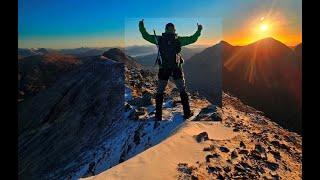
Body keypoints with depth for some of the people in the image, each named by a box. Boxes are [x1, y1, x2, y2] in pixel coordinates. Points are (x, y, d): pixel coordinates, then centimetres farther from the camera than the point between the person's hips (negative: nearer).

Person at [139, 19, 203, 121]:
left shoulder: (159, 39, -3)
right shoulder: (178, 39, -5)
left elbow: (146, 36, 6)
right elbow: (192, 39, 1)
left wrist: (141, 26, 20)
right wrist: (199, 30, 16)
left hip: (163, 70, 1)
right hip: (176, 69, 0)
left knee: (160, 92, 13)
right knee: (182, 91, 15)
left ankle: (158, 115, 13)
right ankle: (187, 113, 17)